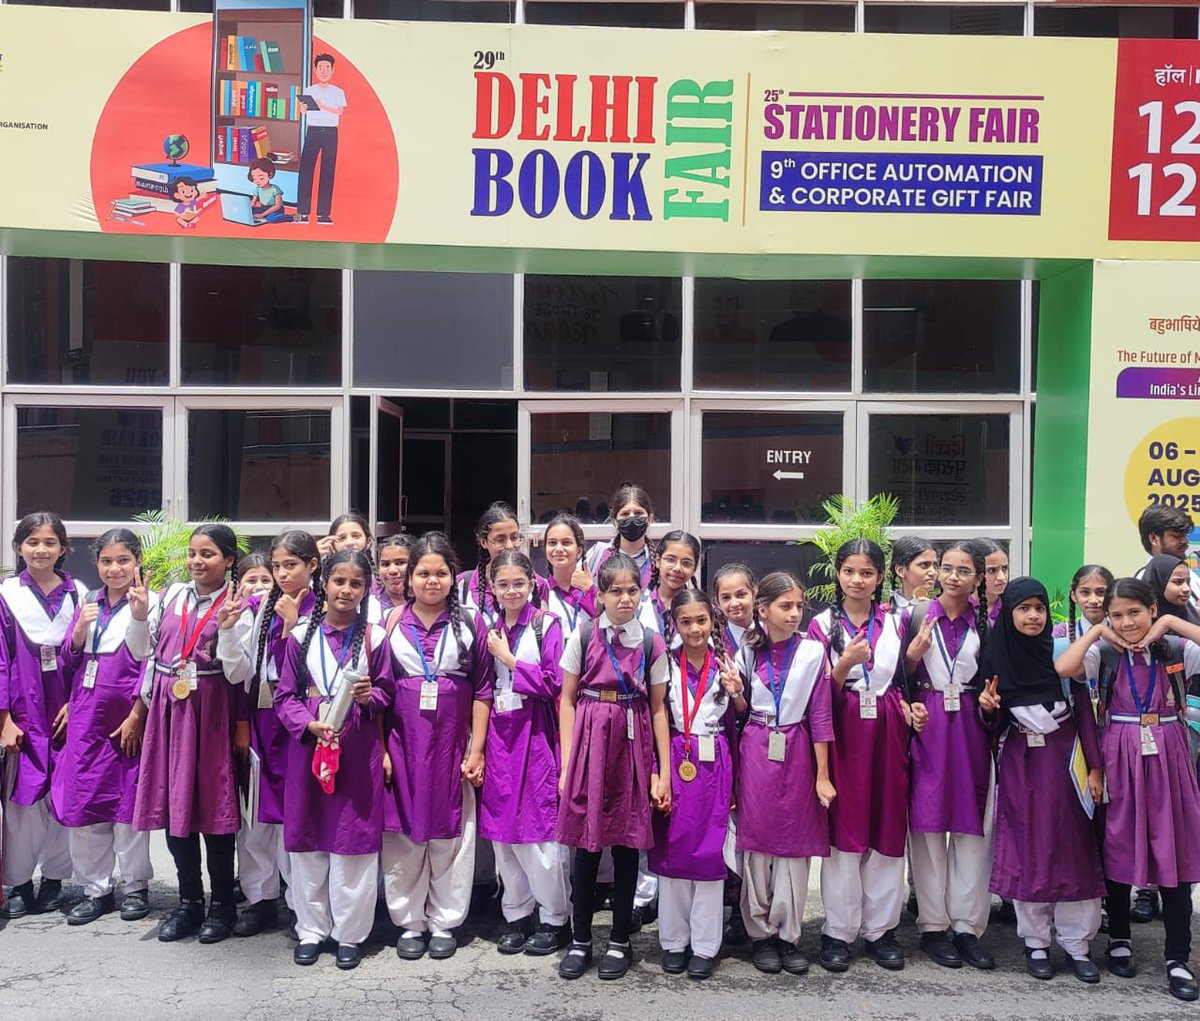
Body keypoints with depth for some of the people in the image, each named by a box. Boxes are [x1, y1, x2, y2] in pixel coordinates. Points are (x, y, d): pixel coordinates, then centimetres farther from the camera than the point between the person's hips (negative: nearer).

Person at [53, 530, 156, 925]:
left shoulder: (149, 604, -6)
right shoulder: (87, 604, 10)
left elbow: (151, 665, -9)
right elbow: (69, 663, 14)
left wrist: (136, 717, -13)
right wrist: (78, 632, -5)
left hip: (128, 718, -5)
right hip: (86, 718, 5)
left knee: (128, 802, 4)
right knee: (82, 802, 7)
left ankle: (134, 887, 19)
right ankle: (96, 889, 21)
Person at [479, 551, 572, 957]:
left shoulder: (546, 624, -4)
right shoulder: (491, 629, 11)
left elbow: (553, 683, -10)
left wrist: (509, 660, -9)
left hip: (535, 733, -5)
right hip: (500, 733, 5)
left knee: (538, 831, -3)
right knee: (503, 829, 8)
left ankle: (556, 920, 12)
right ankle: (517, 916, 21)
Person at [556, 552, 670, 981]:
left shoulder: (652, 643, 2)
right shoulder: (583, 636, -1)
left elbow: (658, 709, 3)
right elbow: (567, 700, 3)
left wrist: (663, 771, 1)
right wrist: (567, 761, -3)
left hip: (633, 745, 1)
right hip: (590, 741, -1)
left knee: (627, 842, 7)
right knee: (587, 842, 5)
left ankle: (619, 941, 22)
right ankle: (581, 939, 21)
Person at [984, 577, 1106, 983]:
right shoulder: (996, 655, -1)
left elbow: (1084, 709, -2)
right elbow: (994, 720, 7)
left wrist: (1095, 766, -6)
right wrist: (987, 705, -15)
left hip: (1064, 758, -1)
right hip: (1020, 763, 1)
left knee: (1073, 847, 2)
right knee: (1026, 850, 4)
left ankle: (1077, 943, 14)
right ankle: (1035, 942, 15)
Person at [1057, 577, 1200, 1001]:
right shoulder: (1104, 653, -2)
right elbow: (1062, 668, -21)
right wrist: (1095, 631, -11)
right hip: (1119, 758, 0)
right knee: (1118, 848, 10)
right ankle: (1118, 941, 27)